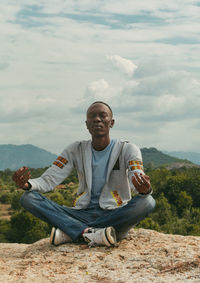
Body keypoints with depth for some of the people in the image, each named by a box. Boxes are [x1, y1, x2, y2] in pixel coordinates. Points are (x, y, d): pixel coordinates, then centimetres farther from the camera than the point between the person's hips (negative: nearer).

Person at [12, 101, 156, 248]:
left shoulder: (127, 149, 0)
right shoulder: (76, 150, 7)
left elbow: (137, 179, -16)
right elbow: (49, 179, -1)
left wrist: (145, 190, -43)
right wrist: (27, 184, -25)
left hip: (115, 216, -1)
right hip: (83, 213, 2)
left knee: (147, 202, -35)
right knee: (28, 198, -15)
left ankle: (70, 232, -28)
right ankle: (90, 233, -32)